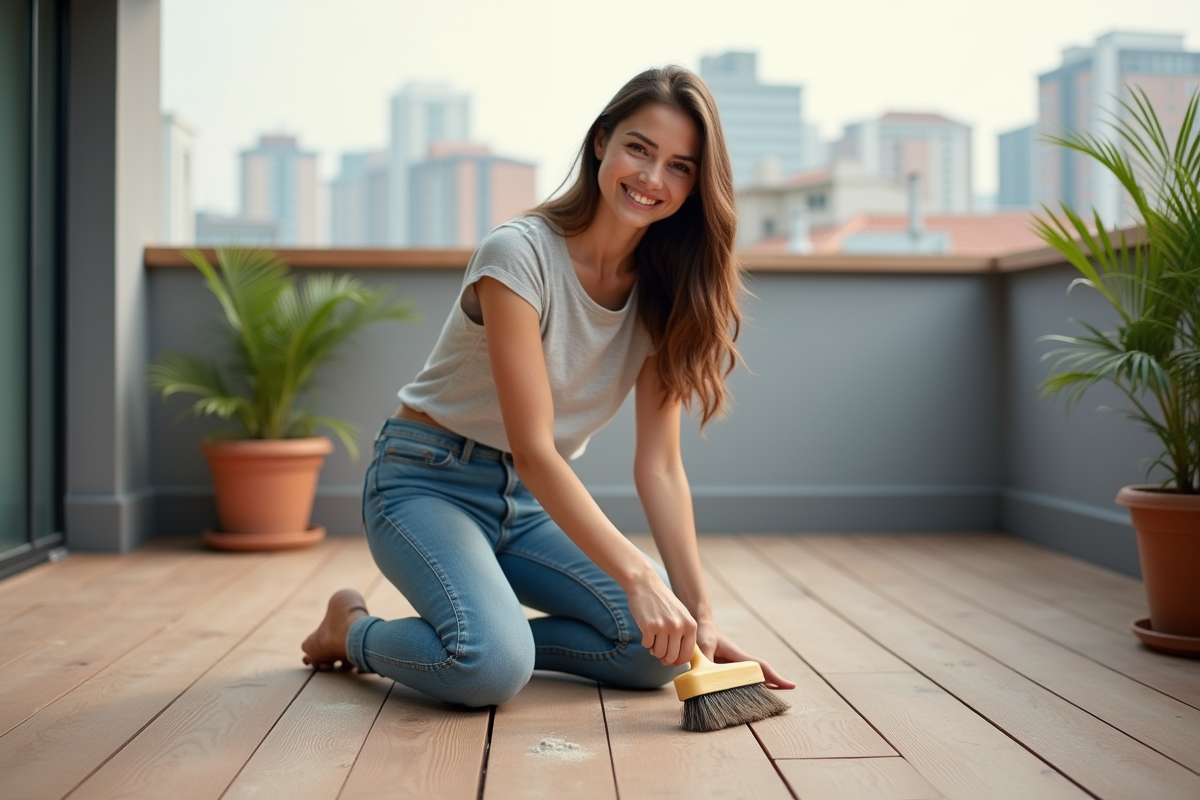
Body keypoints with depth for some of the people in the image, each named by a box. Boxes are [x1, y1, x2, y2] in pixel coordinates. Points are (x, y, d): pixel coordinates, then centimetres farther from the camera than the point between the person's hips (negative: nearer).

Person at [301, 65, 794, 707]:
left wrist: (699, 612, -16)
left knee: (658, 644, -15)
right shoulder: (520, 254, -22)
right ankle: (353, 631, 0)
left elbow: (659, 465, -7)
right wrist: (637, 575, -36)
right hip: (431, 482, -6)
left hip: (534, 500, 6)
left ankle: (491, 630, 5)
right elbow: (533, 449, -27)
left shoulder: (663, 291, -4)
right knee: (491, 667, -30)